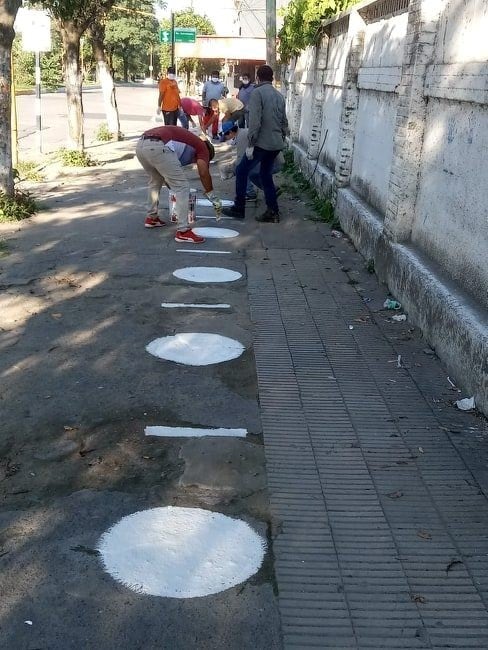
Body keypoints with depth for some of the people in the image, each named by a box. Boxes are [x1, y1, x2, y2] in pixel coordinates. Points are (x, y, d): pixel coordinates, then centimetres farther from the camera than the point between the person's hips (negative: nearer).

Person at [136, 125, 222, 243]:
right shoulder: (202, 146, 19)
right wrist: (214, 198, 11)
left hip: (140, 145, 8)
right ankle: (183, 231, 0)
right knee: (182, 187, 2)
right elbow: (204, 174, 3)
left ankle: (151, 218, 42)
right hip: (158, 147, -8)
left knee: (155, 181, 33)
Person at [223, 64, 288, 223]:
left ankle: (239, 208, 8)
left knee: (241, 170, 6)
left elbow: (255, 121, -17)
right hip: (277, 144, 7)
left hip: (262, 143, -7)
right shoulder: (279, 95, 13)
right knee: (266, 175, 17)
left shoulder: (257, 93, -8)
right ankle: (272, 212, 12)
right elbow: (284, 121, 17)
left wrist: (250, 144, -15)